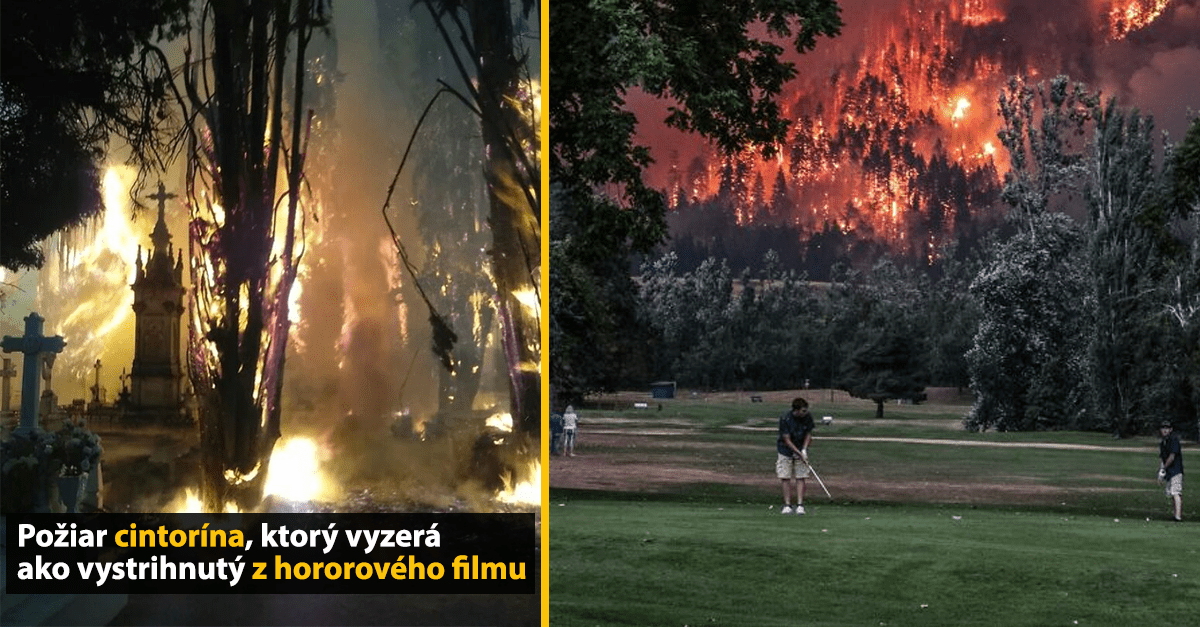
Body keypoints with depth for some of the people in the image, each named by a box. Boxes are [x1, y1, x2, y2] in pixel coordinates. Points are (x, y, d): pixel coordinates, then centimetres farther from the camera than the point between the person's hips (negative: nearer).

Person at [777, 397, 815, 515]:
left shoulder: (808, 417, -11)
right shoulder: (785, 419, -22)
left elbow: (808, 434, 2)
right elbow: (787, 440, -18)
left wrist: (804, 450, -11)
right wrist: (799, 453, -23)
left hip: (801, 449, 2)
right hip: (785, 450, -2)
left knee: (800, 478, -4)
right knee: (785, 478, -4)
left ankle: (800, 505, -4)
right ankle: (787, 505, 3)